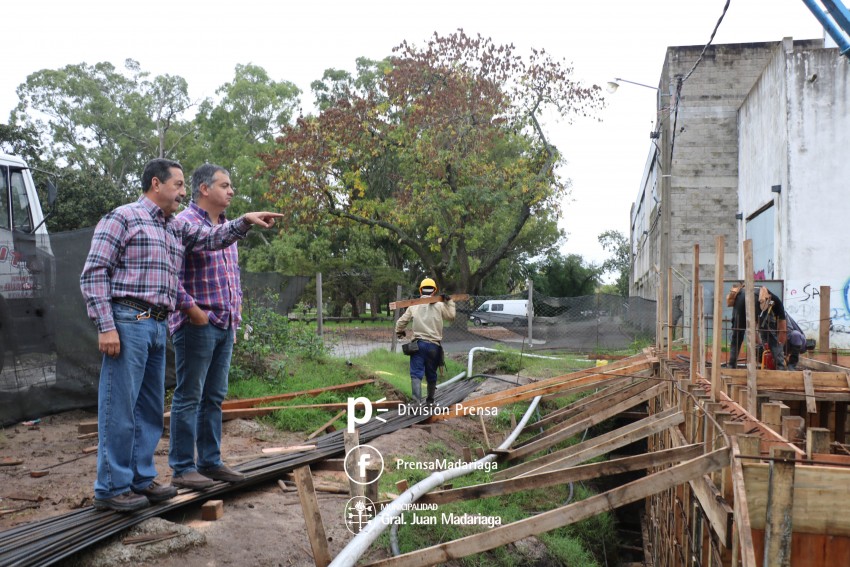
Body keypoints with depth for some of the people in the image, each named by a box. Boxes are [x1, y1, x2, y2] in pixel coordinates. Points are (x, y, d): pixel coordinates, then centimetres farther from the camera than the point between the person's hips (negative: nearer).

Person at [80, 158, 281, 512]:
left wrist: (244, 221, -3)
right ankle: (111, 488, 4)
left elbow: (212, 238, 14)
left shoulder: (176, 227, 20)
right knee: (120, 409, -4)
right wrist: (105, 326, -16)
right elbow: (94, 273, -8)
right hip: (128, 322, -8)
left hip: (158, 325, 8)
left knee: (150, 409, 12)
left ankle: (141, 479, 22)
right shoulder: (122, 218, -4)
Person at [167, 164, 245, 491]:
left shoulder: (226, 226, 16)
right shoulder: (184, 224, -12)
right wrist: (192, 310, -18)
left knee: (214, 397, 13)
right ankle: (182, 468, 5)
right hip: (197, 325, -9)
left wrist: (237, 305, 16)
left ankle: (210, 462, 22)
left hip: (225, 325, 9)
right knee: (189, 397, -2)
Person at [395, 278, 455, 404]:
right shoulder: (439, 306, -3)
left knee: (416, 374, -6)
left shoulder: (414, 306, 1)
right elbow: (451, 316, 9)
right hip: (434, 345, 1)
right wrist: (449, 302, 15)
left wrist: (399, 332, 26)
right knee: (431, 375, 15)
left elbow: (401, 321, 7)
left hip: (418, 344, -1)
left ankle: (417, 401, -22)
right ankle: (430, 400, 29)